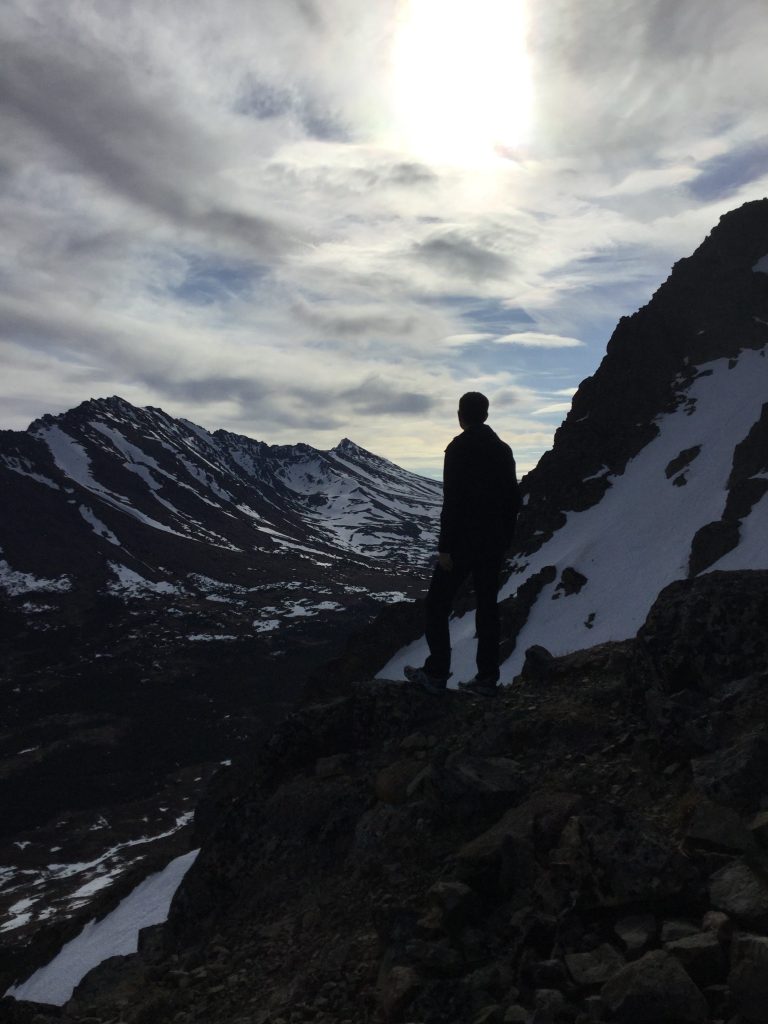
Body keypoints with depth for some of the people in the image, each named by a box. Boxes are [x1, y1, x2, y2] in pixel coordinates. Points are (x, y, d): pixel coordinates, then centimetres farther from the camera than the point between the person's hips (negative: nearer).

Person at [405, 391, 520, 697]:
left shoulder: (459, 449, -11)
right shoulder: (503, 449, 10)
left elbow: (452, 501, -18)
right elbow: (513, 499, 12)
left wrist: (444, 546, -15)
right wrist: (505, 539, 18)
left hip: (463, 542, -7)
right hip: (494, 544, 7)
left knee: (436, 605, 3)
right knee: (487, 606, 10)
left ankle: (436, 674, 2)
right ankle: (487, 678, 13)